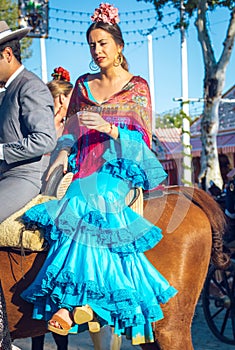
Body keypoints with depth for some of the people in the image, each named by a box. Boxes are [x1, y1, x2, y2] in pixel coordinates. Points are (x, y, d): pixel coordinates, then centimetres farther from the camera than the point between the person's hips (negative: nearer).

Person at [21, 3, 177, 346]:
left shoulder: (138, 86, 7)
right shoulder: (83, 84, 19)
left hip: (119, 166, -4)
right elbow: (71, 127, 19)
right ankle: (82, 302, -23)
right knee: (84, 209, -23)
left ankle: (71, 302, -30)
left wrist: (110, 129, -18)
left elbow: (143, 138, 0)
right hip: (85, 165, 4)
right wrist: (64, 152, -2)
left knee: (89, 205, -30)